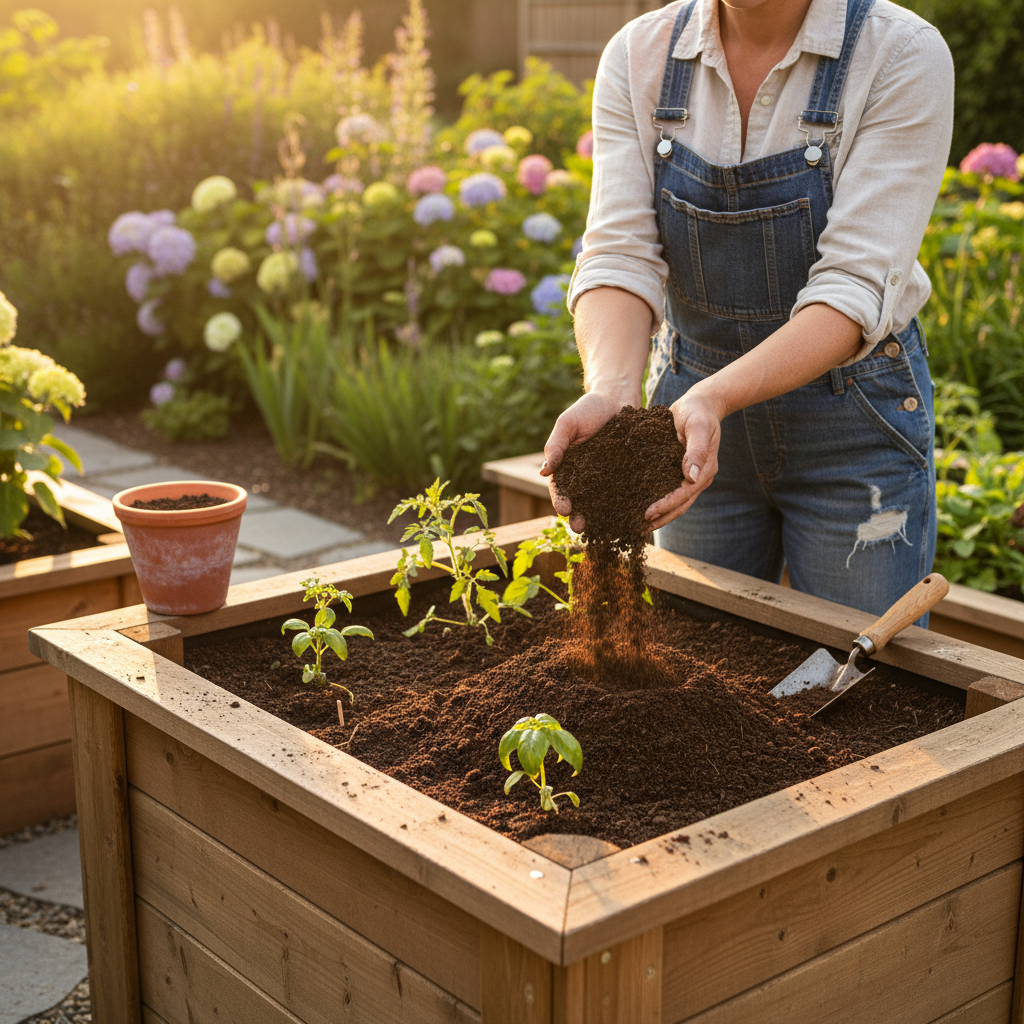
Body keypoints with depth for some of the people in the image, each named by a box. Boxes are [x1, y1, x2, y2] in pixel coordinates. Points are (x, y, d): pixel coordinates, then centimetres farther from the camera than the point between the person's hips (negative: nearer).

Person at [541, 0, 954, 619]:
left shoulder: (902, 56, -18)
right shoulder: (639, 56, -7)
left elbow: (855, 289, -25)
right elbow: (619, 256, -15)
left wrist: (714, 398, -39)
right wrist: (610, 391, -35)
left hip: (854, 422, -3)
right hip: (694, 399, 3)